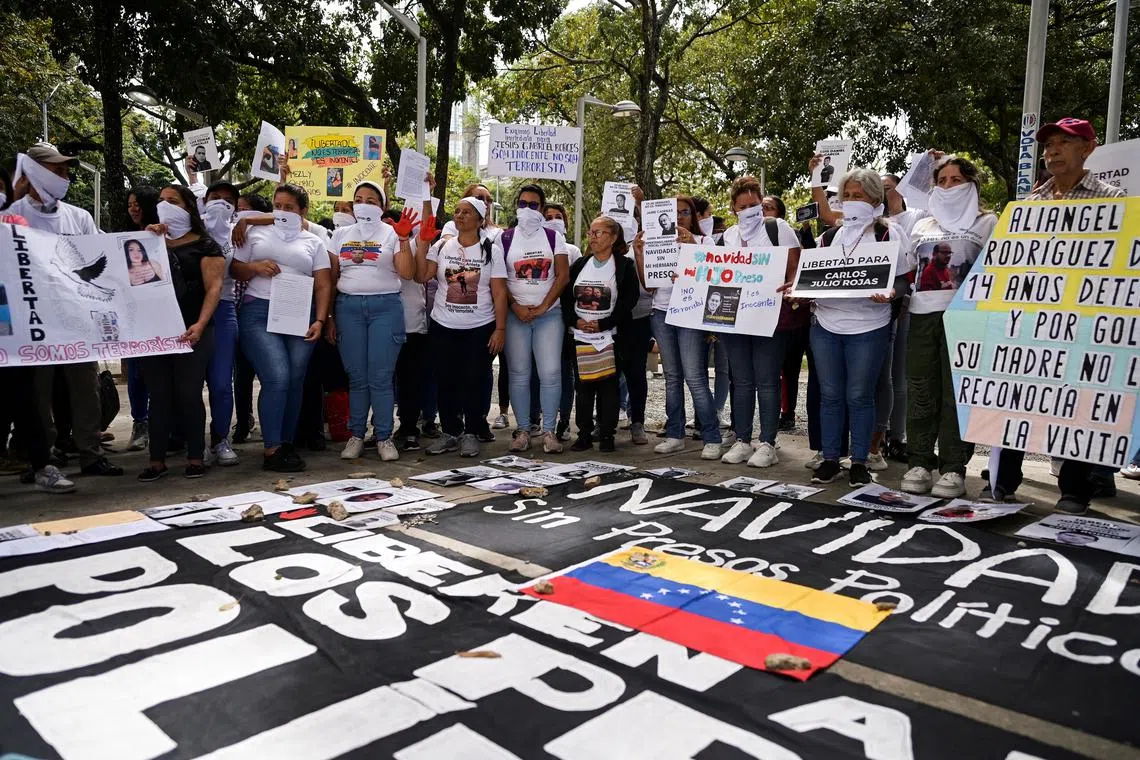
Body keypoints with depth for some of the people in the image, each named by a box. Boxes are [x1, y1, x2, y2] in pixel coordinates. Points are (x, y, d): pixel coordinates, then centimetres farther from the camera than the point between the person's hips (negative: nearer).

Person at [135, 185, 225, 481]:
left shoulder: (204, 245, 4)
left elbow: (213, 287, -7)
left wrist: (200, 324, -20)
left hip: (191, 331, -4)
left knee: (188, 394, -2)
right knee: (159, 395, 5)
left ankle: (195, 457, 8)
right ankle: (157, 460, 10)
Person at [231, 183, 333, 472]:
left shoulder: (313, 242, 13)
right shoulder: (256, 233, 13)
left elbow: (323, 286, 7)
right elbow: (235, 269, 12)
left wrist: (319, 320, -5)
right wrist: (255, 267, -9)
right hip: (259, 312, -2)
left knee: (295, 381, 2)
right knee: (277, 378, -15)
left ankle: (287, 444, 13)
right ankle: (272, 450, -8)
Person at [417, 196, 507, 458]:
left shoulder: (490, 249, 0)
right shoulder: (442, 245, 6)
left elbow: (499, 292, -3)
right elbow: (421, 276, -4)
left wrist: (500, 329, -8)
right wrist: (421, 244, -10)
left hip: (480, 328, -2)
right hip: (442, 327, 3)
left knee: (474, 381, 1)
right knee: (446, 381, 7)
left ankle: (471, 433, 14)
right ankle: (450, 432, 19)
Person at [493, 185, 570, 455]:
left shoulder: (553, 237, 8)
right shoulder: (505, 239, 6)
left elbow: (563, 276, 0)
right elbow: (498, 279, 2)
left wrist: (542, 307, -9)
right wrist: (516, 307, -10)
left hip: (549, 313, 0)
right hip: (516, 314, 0)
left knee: (550, 372, -7)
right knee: (519, 373, 1)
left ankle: (548, 430, 1)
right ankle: (522, 429, 10)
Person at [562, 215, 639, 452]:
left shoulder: (624, 266, -2)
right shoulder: (580, 264, 12)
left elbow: (628, 301, -11)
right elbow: (566, 296, 8)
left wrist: (602, 324, -16)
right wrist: (575, 320, -9)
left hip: (610, 336, -4)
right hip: (579, 336, 4)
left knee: (608, 384, 0)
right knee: (583, 384, 5)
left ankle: (607, 434, 7)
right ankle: (584, 434, 13)